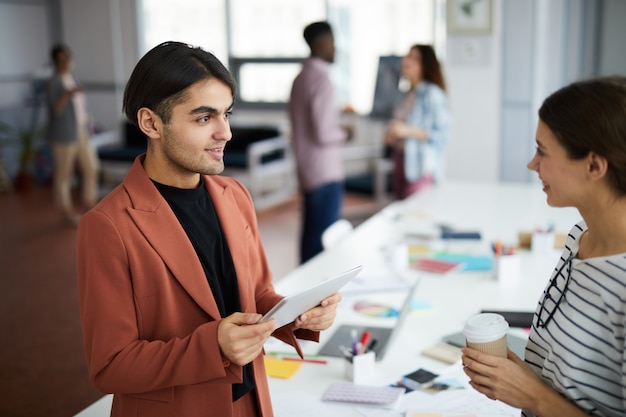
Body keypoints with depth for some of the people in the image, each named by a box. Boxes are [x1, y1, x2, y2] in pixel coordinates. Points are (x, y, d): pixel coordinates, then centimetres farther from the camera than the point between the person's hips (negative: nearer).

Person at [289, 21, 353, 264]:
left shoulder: (300, 78, 11)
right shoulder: (321, 80, -17)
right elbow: (323, 134, -21)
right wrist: (344, 134, -3)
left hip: (306, 171, 9)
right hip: (326, 173, -9)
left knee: (310, 233, 16)